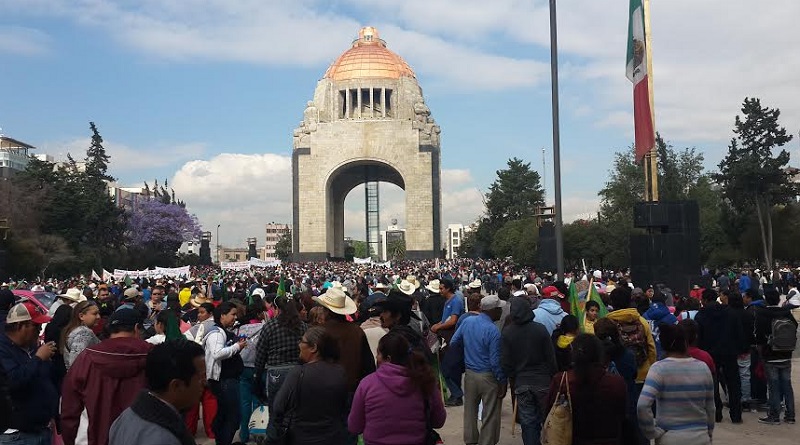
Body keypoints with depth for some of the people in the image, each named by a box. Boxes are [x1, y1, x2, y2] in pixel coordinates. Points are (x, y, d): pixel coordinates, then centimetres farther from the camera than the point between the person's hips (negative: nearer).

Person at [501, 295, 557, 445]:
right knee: (546, 419, 12)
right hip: (543, 381, 0)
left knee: (528, 421, 6)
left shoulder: (507, 332, -8)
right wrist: (554, 377, 7)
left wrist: (512, 380, 9)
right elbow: (551, 357, -4)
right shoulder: (540, 329, -9)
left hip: (521, 383, 0)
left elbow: (505, 362, -4)